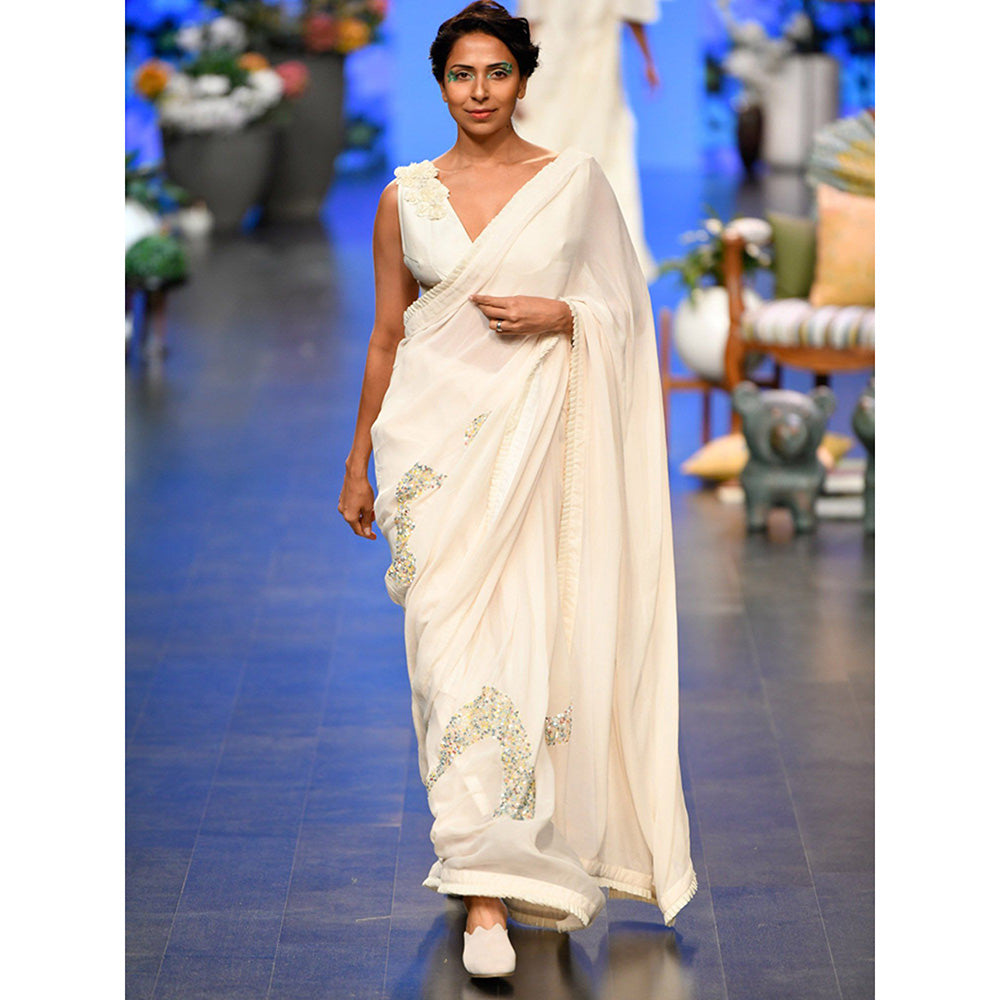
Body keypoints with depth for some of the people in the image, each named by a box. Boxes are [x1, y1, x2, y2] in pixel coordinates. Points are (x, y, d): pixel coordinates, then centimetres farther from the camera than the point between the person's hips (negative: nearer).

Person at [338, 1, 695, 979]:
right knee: (454, 646, -7)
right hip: (435, 440, 0)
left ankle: (497, 866, 20)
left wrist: (558, 316, -11)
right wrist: (358, 464, 13)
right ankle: (487, 897, -6)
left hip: (537, 435, 0)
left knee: (526, 639, -1)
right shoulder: (407, 195, 6)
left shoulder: (575, 180, 4)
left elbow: (623, 309, 10)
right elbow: (386, 335, 11)